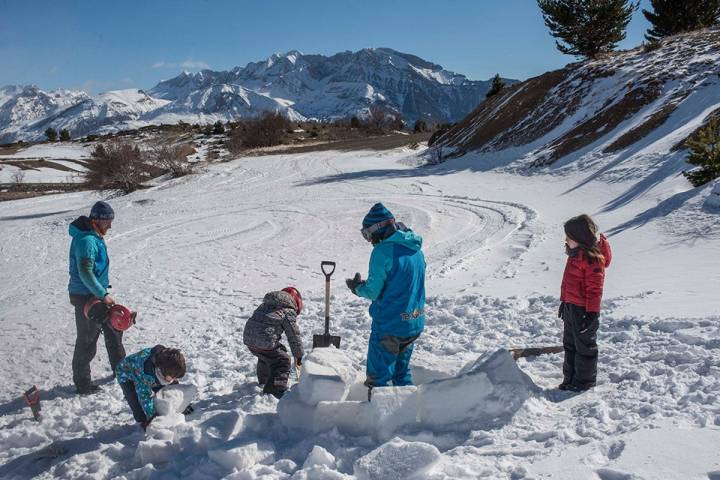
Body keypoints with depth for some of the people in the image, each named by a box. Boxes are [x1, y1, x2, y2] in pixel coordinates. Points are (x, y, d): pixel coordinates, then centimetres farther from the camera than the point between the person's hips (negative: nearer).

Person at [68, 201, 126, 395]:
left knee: (114, 329, 20)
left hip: (97, 294, 10)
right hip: (86, 297, -10)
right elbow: (85, 273, -28)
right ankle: (82, 382, 13)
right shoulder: (86, 240, -23)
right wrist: (103, 295, -24)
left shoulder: (95, 236, 9)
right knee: (87, 340, 0)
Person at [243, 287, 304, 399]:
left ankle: (264, 379, 53)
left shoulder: (265, 304, 23)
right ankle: (277, 388, -7)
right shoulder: (289, 312, 2)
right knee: (282, 361, 7)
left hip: (248, 338, 8)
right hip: (265, 341, -8)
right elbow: (294, 336, 4)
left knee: (265, 356, 33)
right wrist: (299, 355, 15)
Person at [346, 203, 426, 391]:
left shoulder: (383, 250, -18)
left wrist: (357, 287, 5)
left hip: (389, 325, -8)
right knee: (402, 371, 23)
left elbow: (373, 291, -16)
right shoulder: (415, 249, 7)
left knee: (378, 377, 5)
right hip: (416, 323, 8)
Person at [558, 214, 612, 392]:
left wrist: (592, 312, -22)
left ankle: (585, 380, 17)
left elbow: (594, 288, -22)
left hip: (584, 309, -10)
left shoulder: (593, 259, -21)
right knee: (570, 343, 17)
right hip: (571, 306, 10)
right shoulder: (576, 254, 10)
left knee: (584, 344, 4)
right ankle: (570, 377, 29)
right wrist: (564, 301, 22)